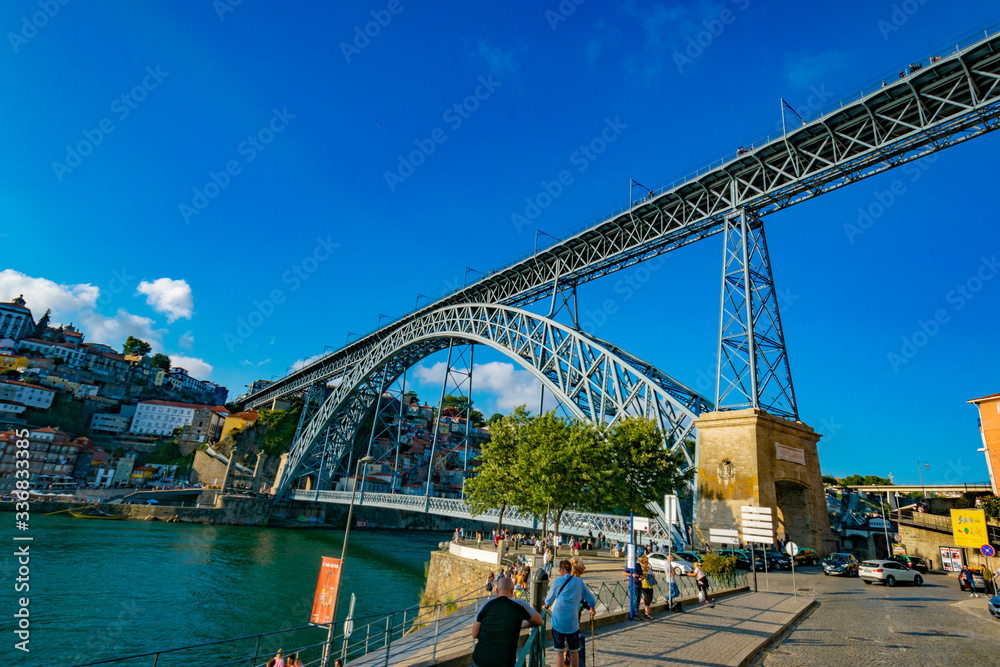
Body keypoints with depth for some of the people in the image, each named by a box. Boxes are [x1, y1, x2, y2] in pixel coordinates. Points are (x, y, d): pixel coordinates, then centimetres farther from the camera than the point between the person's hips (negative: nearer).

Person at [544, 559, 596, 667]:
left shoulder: (558, 581, 0)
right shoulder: (579, 581, 5)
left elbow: (550, 598, 15)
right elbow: (591, 599, 11)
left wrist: (546, 606, 36)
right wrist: (592, 609, 32)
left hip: (558, 621, -2)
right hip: (573, 622, 2)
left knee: (559, 651, 5)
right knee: (574, 651, 15)